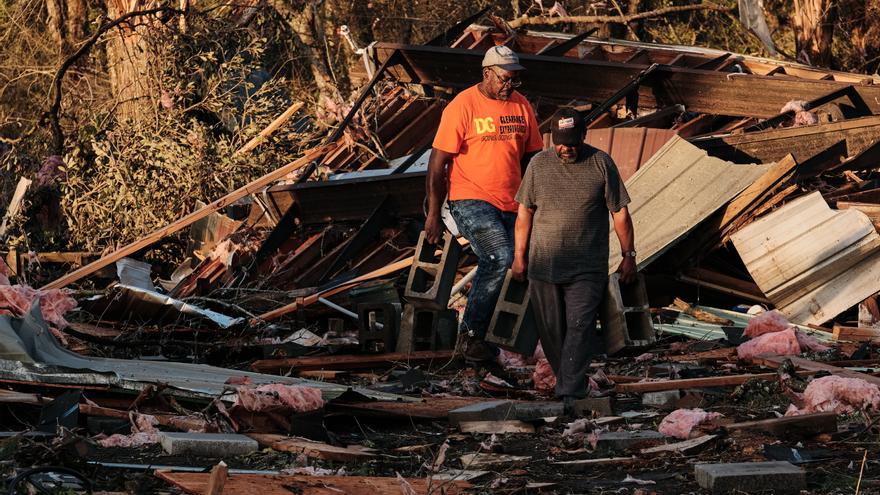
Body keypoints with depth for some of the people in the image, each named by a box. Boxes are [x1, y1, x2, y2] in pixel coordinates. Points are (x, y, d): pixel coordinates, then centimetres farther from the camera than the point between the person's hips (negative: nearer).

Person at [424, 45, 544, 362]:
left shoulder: (521, 106, 7)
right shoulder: (462, 106, -9)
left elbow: (531, 157, 16)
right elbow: (438, 162, -8)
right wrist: (433, 214, -10)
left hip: (509, 205, 6)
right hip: (470, 201, -6)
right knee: (500, 258, -24)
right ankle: (472, 332, -13)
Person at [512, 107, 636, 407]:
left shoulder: (601, 164, 0)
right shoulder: (539, 165, 5)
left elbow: (620, 213, 4)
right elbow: (524, 213, 11)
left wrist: (628, 255, 4)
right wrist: (519, 256, 10)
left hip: (587, 269, -3)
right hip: (543, 266, 3)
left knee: (579, 327, -11)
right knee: (551, 331, 5)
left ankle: (570, 394, -15)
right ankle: (569, 381, 21)